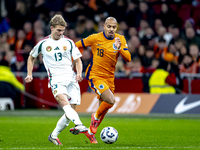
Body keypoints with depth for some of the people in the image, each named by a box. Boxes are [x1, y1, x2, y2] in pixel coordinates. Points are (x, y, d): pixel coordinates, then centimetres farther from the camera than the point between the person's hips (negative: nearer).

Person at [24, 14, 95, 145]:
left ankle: (54, 135, 13)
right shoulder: (43, 43, 8)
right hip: (56, 79, -3)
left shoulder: (68, 42, 11)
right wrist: (29, 74, 14)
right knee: (64, 101, -31)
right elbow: (31, 57, 24)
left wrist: (79, 73, -4)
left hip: (71, 78, 3)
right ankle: (79, 125, -50)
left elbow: (78, 60, 15)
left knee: (71, 110, -3)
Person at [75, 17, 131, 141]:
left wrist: (119, 48, -27)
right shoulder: (95, 38, -9)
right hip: (95, 75, -5)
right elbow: (76, 46, 4)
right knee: (110, 100, -26)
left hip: (109, 77, 5)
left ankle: (91, 132, 32)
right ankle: (96, 117, 3)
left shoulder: (120, 39, -1)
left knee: (104, 106, 12)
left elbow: (128, 58, -10)